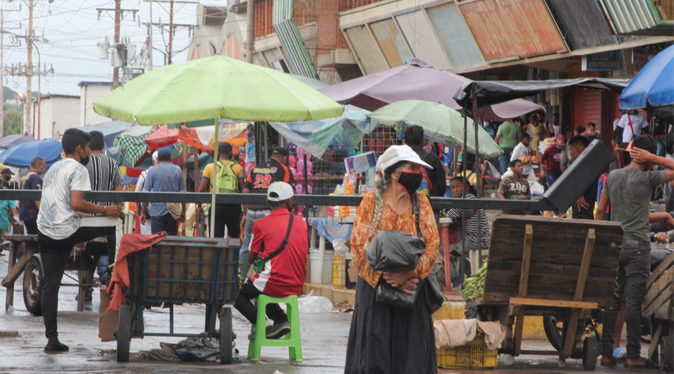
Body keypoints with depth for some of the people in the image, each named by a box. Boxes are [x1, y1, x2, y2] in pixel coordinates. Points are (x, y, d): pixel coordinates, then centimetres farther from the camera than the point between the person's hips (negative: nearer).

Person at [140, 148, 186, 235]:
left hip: (157, 211, -2)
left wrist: (143, 213, 1)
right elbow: (182, 192, 5)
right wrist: (183, 211, 13)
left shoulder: (152, 170, -1)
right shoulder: (177, 170, 4)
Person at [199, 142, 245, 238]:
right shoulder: (238, 168, 3)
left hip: (216, 206, -1)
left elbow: (202, 189, -2)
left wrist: (199, 206, 9)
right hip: (233, 207, 1)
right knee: (234, 237, 10)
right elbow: (243, 189, -1)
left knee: (216, 237, 0)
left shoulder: (210, 167, 2)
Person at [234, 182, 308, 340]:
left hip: (273, 283, -5)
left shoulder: (261, 224, -4)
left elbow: (251, 259, 3)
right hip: (297, 288, 5)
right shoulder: (302, 224, 7)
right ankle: (281, 319, 10)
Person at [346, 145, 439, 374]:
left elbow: (433, 244, 1)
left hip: (411, 290, 2)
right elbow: (358, 247, -6)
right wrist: (386, 278, -17)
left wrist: (410, 273, -17)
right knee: (374, 354, -6)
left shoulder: (421, 203, 7)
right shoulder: (372, 201, -1)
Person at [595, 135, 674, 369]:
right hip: (637, 246, -5)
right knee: (633, 301, -3)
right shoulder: (647, 178, -10)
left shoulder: (612, 176, 7)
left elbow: (600, 211, 10)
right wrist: (652, 159, -5)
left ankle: (607, 353, 8)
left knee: (612, 300, 7)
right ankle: (633, 355, 0)